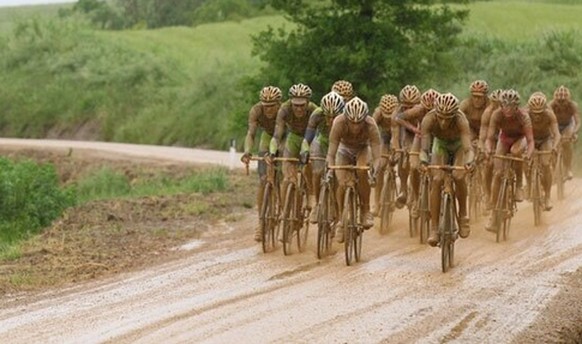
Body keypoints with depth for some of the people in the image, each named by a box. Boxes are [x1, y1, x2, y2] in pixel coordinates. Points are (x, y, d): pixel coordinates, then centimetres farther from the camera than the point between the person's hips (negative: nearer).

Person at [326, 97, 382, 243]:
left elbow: (376, 156, -36)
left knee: (362, 171, -32)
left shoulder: (371, 125, -36)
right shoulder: (339, 123, -36)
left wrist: (375, 172, -52)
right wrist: (330, 171, -48)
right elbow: (331, 153, -34)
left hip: (362, 149, -1)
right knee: (342, 184, -19)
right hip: (345, 149, 1)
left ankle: (365, 211, -15)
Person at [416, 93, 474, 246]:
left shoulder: (461, 120, -39)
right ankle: (434, 228, -14)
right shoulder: (429, 119, -35)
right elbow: (424, 148, -37)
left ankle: (463, 216, -3)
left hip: (459, 145, -1)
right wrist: (423, 161, -58)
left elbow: (468, 148, -46)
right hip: (440, 144, 1)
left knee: (458, 176, -27)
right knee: (436, 180, -19)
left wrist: (469, 161, -67)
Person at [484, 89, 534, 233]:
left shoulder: (523, 117, -33)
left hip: (520, 139, -2)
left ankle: (519, 185, -13)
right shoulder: (497, 115, -29)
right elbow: (489, 138, -30)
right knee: (497, 173, -11)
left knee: (515, 151, -38)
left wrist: (528, 154, -56)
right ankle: (493, 215, -5)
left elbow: (530, 141, -35)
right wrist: (488, 149, -53)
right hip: (504, 139, 2)